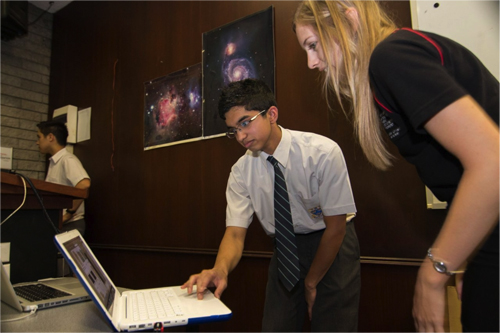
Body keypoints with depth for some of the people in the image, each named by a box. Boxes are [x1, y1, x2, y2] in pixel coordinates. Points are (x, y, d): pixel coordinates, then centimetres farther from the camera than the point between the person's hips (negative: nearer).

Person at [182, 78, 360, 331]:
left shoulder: (322, 153, -24)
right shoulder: (241, 171, -13)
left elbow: (335, 227, -17)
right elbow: (235, 231, -15)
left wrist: (311, 283, -8)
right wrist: (220, 269, -37)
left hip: (333, 244, -2)